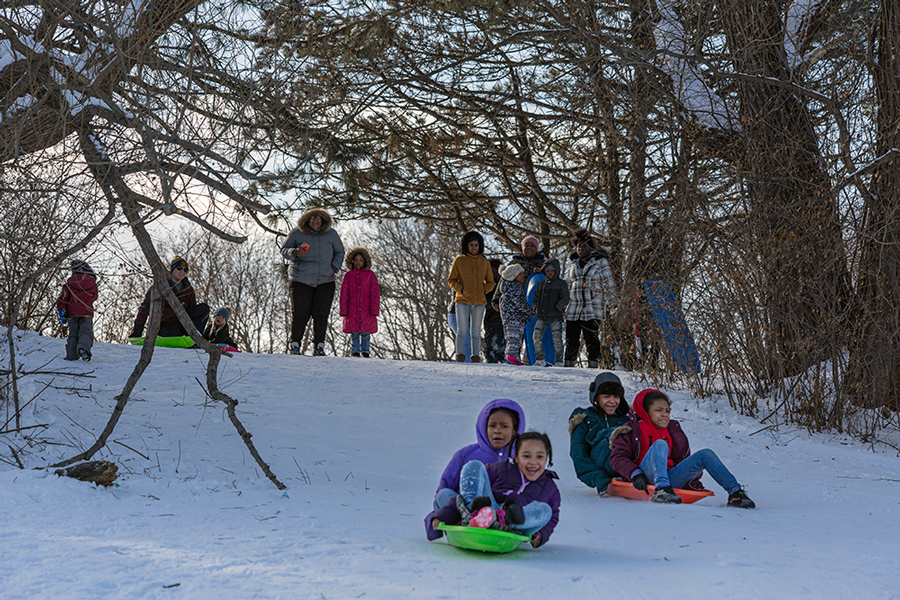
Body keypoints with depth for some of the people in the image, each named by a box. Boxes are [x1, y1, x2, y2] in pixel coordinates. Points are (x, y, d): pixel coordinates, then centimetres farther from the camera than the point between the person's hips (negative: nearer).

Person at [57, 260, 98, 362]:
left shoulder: (69, 283, 4)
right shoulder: (92, 283, 6)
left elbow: (63, 297, -4)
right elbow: (94, 297, 21)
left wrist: (61, 310, -4)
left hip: (72, 313, 1)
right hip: (87, 312, -1)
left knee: (73, 334, 10)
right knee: (86, 333, -7)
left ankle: (71, 355, 2)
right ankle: (83, 348, -37)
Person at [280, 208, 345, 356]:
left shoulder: (331, 234, 6)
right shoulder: (297, 234, 1)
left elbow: (339, 252, 18)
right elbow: (284, 250, 5)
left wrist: (334, 267, 2)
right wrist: (295, 253, -17)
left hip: (325, 281, 2)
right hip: (301, 281, -2)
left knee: (321, 315, -2)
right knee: (300, 314, -4)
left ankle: (319, 346, 8)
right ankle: (295, 345, 8)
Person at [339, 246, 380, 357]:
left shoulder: (370, 275, 6)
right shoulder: (348, 275, 9)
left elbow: (375, 293, 3)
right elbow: (344, 294, 9)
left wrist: (374, 309, -4)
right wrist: (343, 310, 2)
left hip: (366, 310, -1)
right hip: (353, 311, 1)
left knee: (366, 333, 0)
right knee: (354, 332, -2)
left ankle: (365, 352, 12)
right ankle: (355, 352, 8)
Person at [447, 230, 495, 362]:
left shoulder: (484, 262, 10)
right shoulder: (459, 261, 4)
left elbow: (490, 282, 18)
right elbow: (451, 280, 7)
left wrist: (483, 291, -1)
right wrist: (461, 289, -10)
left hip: (479, 302, 2)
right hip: (462, 301, -2)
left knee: (476, 332, 2)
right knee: (462, 331, -7)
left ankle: (476, 357, 5)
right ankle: (460, 356, -5)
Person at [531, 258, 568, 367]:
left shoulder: (561, 284, 4)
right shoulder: (541, 284, 19)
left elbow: (565, 299, -4)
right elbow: (535, 298, 24)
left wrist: (557, 309, -13)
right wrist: (536, 310, 9)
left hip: (555, 317, -5)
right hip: (542, 317, 5)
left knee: (557, 339, -7)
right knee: (537, 337, -1)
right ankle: (539, 359, 9)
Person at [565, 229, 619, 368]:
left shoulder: (600, 262, 1)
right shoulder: (574, 263, 18)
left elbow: (609, 285, -1)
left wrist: (612, 304, -6)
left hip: (592, 309, -5)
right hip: (573, 309, 5)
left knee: (591, 340, -8)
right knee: (571, 339, 6)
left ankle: (593, 365, -3)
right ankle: (568, 364, 14)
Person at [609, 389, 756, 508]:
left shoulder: (671, 431, 26)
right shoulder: (634, 428, 10)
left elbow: (681, 460, 26)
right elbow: (617, 457, 0)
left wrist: (693, 477, 7)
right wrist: (635, 474, -17)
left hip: (669, 479, 5)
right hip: (647, 477, -5)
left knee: (706, 454, -6)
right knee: (660, 444, -30)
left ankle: (735, 492, -18)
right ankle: (661, 490, -51)